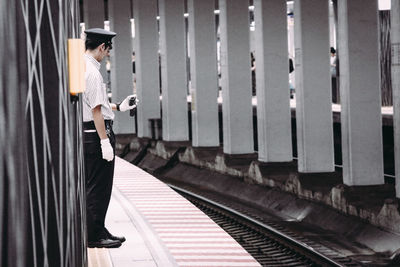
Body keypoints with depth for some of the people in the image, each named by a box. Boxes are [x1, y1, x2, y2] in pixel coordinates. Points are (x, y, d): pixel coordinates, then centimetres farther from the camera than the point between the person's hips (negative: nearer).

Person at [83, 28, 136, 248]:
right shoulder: (92, 72, -18)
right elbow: (96, 110, -21)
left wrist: (118, 107, 32)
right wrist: (105, 141, -20)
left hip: (87, 133, 10)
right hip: (96, 132, -10)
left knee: (91, 187, 16)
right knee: (98, 188, -3)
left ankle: (96, 232, 24)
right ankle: (94, 236, 2)